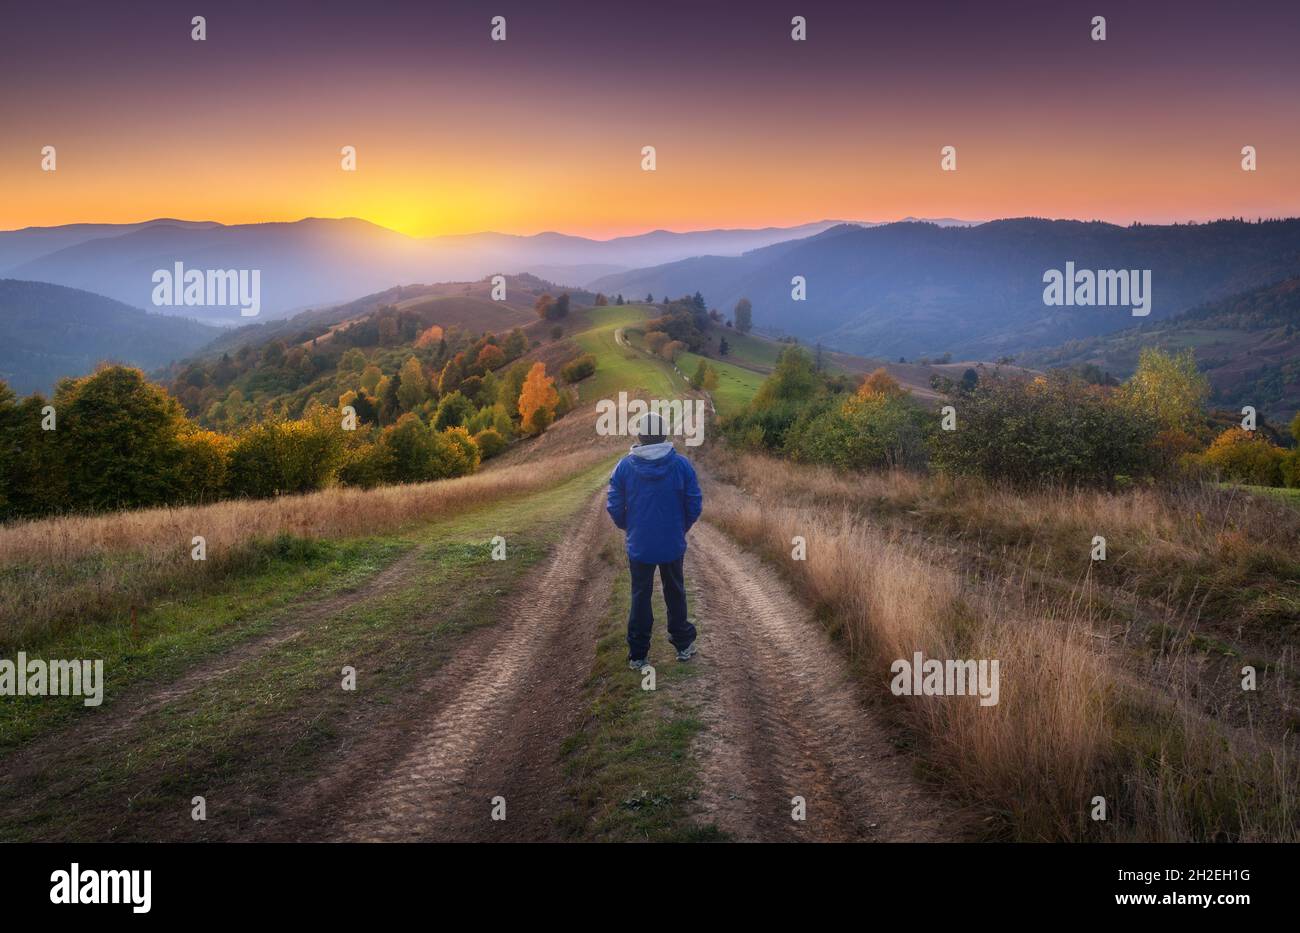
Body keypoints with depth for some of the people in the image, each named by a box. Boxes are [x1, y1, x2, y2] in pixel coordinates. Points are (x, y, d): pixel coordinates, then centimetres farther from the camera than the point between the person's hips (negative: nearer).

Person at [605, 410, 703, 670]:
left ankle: (637, 654, 16)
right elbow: (695, 504, -5)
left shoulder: (624, 466, -9)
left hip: (639, 546, 0)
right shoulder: (681, 465, -9)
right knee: (675, 594, 17)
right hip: (673, 545, 0)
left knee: (640, 597, 11)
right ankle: (683, 645, 29)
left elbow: (614, 507, -5)